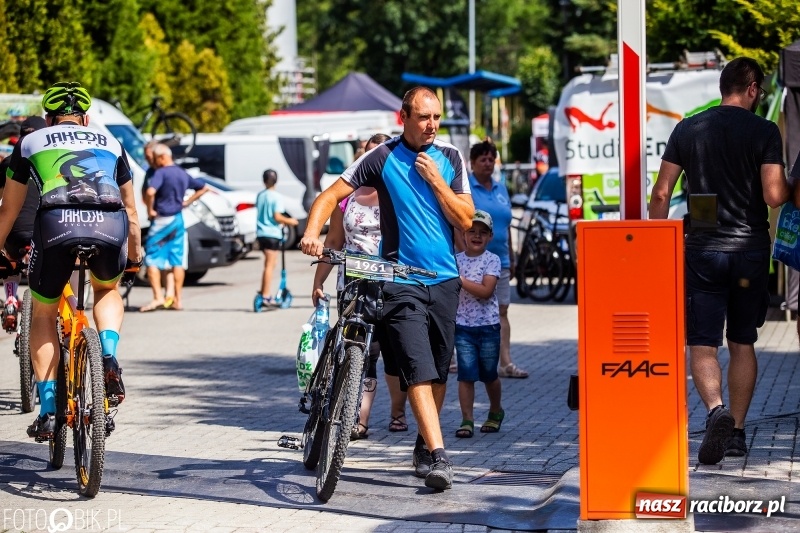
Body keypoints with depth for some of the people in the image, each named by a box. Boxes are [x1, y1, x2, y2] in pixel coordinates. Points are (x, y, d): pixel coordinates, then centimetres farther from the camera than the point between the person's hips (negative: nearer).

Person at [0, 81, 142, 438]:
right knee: (107, 290, 33)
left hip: (56, 222, -1)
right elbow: (130, 208, 41)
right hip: (110, 223, 1)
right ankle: (109, 359, 6)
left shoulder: (30, 143, 27)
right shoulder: (111, 144, 31)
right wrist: (135, 254, 57)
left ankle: (48, 411, 12)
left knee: (43, 315, 20)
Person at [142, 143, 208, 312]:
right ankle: (177, 300, 9)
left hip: (161, 220, -7)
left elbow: (150, 192, -30)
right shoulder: (182, 174, 11)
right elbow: (203, 188, 23)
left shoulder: (161, 173, -12)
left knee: (152, 259, -2)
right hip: (178, 220, 7)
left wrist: (150, 210, -15)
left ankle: (158, 297, -11)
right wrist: (187, 202, 18)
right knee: (177, 260, 8)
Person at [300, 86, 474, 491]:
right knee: (417, 370, -16)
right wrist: (311, 233, -20)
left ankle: (424, 446, 27)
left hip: (444, 279, 4)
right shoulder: (382, 158, -3)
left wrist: (436, 181, -10)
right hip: (401, 280, -4)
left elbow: (465, 220, 1)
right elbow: (331, 195, -4)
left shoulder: (450, 158, 5)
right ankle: (438, 455, -22)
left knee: (439, 372, 10)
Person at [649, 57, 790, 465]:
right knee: (742, 344, 12)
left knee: (702, 344, 0)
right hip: (750, 250, 0)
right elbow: (774, 196, -12)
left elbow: (661, 193, 3)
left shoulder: (687, 129, 3)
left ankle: (716, 410, -26)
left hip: (702, 251, 0)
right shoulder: (764, 132, -4)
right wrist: (791, 186, 10)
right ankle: (737, 431, 15)